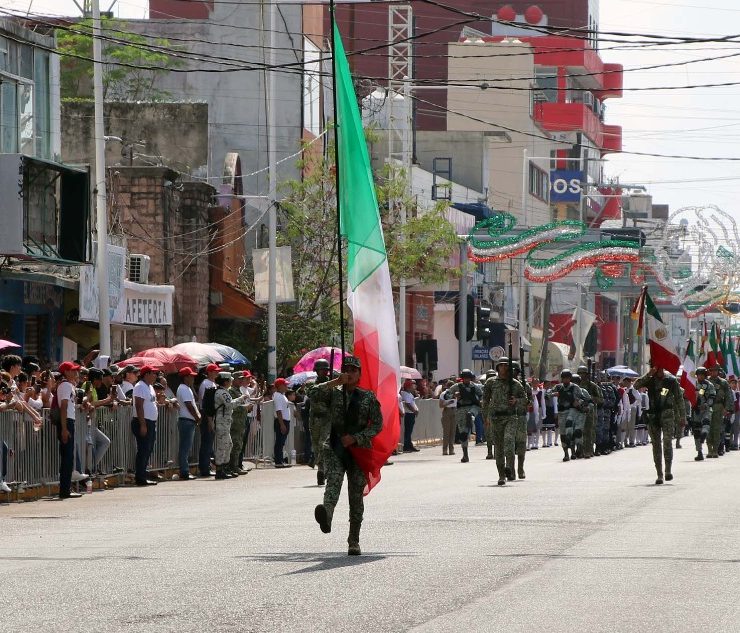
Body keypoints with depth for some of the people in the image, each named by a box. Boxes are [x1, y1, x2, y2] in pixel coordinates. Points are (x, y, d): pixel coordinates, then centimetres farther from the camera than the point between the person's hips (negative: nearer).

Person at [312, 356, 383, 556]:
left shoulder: (368, 397, 9)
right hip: (335, 449, -1)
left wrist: (355, 438, -9)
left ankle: (354, 541, 11)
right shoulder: (334, 393, 10)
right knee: (333, 481, -28)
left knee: (356, 495, 2)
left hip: (359, 449, 1)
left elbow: (377, 424, 2)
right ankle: (326, 514, -56)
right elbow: (316, 394, -10)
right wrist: (336, 381, -19)